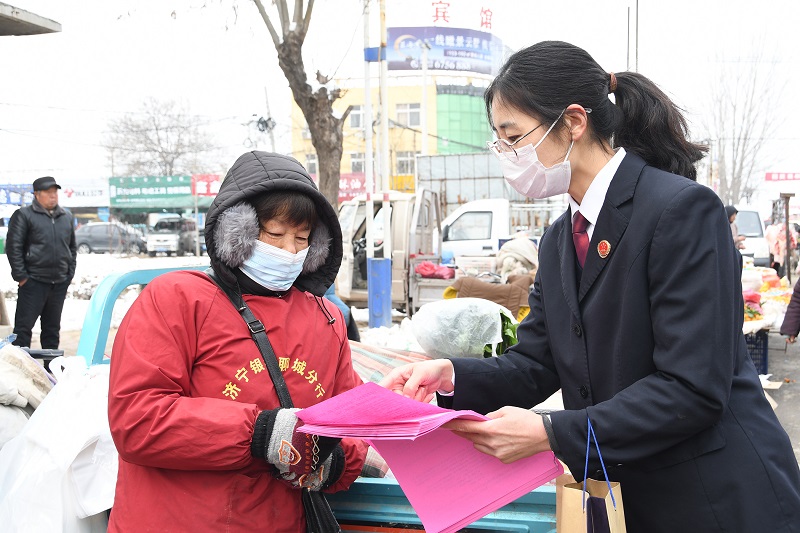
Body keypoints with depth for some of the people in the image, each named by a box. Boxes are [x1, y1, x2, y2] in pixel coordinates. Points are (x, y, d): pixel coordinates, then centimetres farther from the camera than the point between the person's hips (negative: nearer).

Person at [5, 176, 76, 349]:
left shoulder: (67, 217, 14)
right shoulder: (24, 215, -3)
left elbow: (72, 248, 19)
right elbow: (13, 247, -6)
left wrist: (70, 274, 10)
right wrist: (21, 276, -10)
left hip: (60, 283, 5)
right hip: (33, 281, -5)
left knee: (52, 328, 13)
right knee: (24, 326, -4)